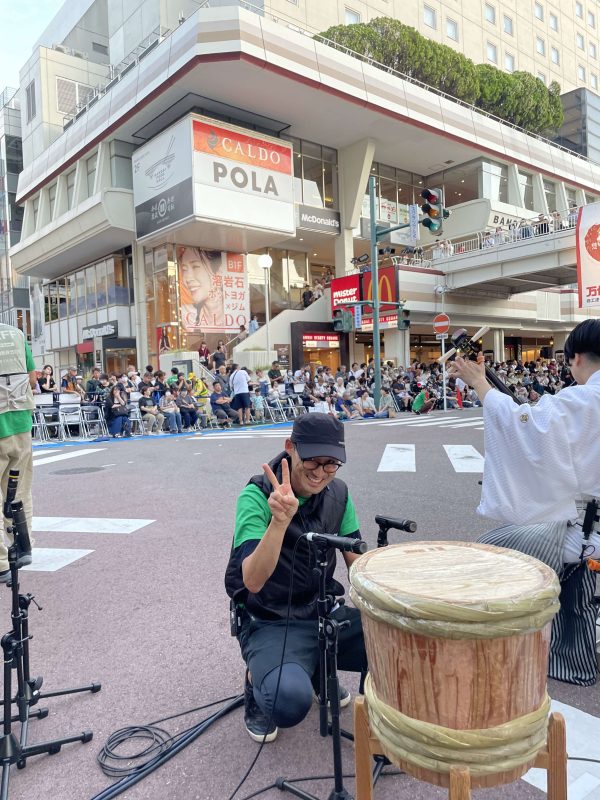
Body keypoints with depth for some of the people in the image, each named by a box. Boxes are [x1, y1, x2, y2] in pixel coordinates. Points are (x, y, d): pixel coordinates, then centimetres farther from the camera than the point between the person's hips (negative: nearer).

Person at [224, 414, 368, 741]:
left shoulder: (337, 493, -2)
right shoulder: (257, 496, -19)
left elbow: (356, 559, 5)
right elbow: (252, 581, -28)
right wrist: (280, 520, -42)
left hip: (325, 614, 6)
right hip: (270, 624, -5)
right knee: (290, 701, -33)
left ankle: (321, 667, 14)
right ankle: (258, 679, 6)